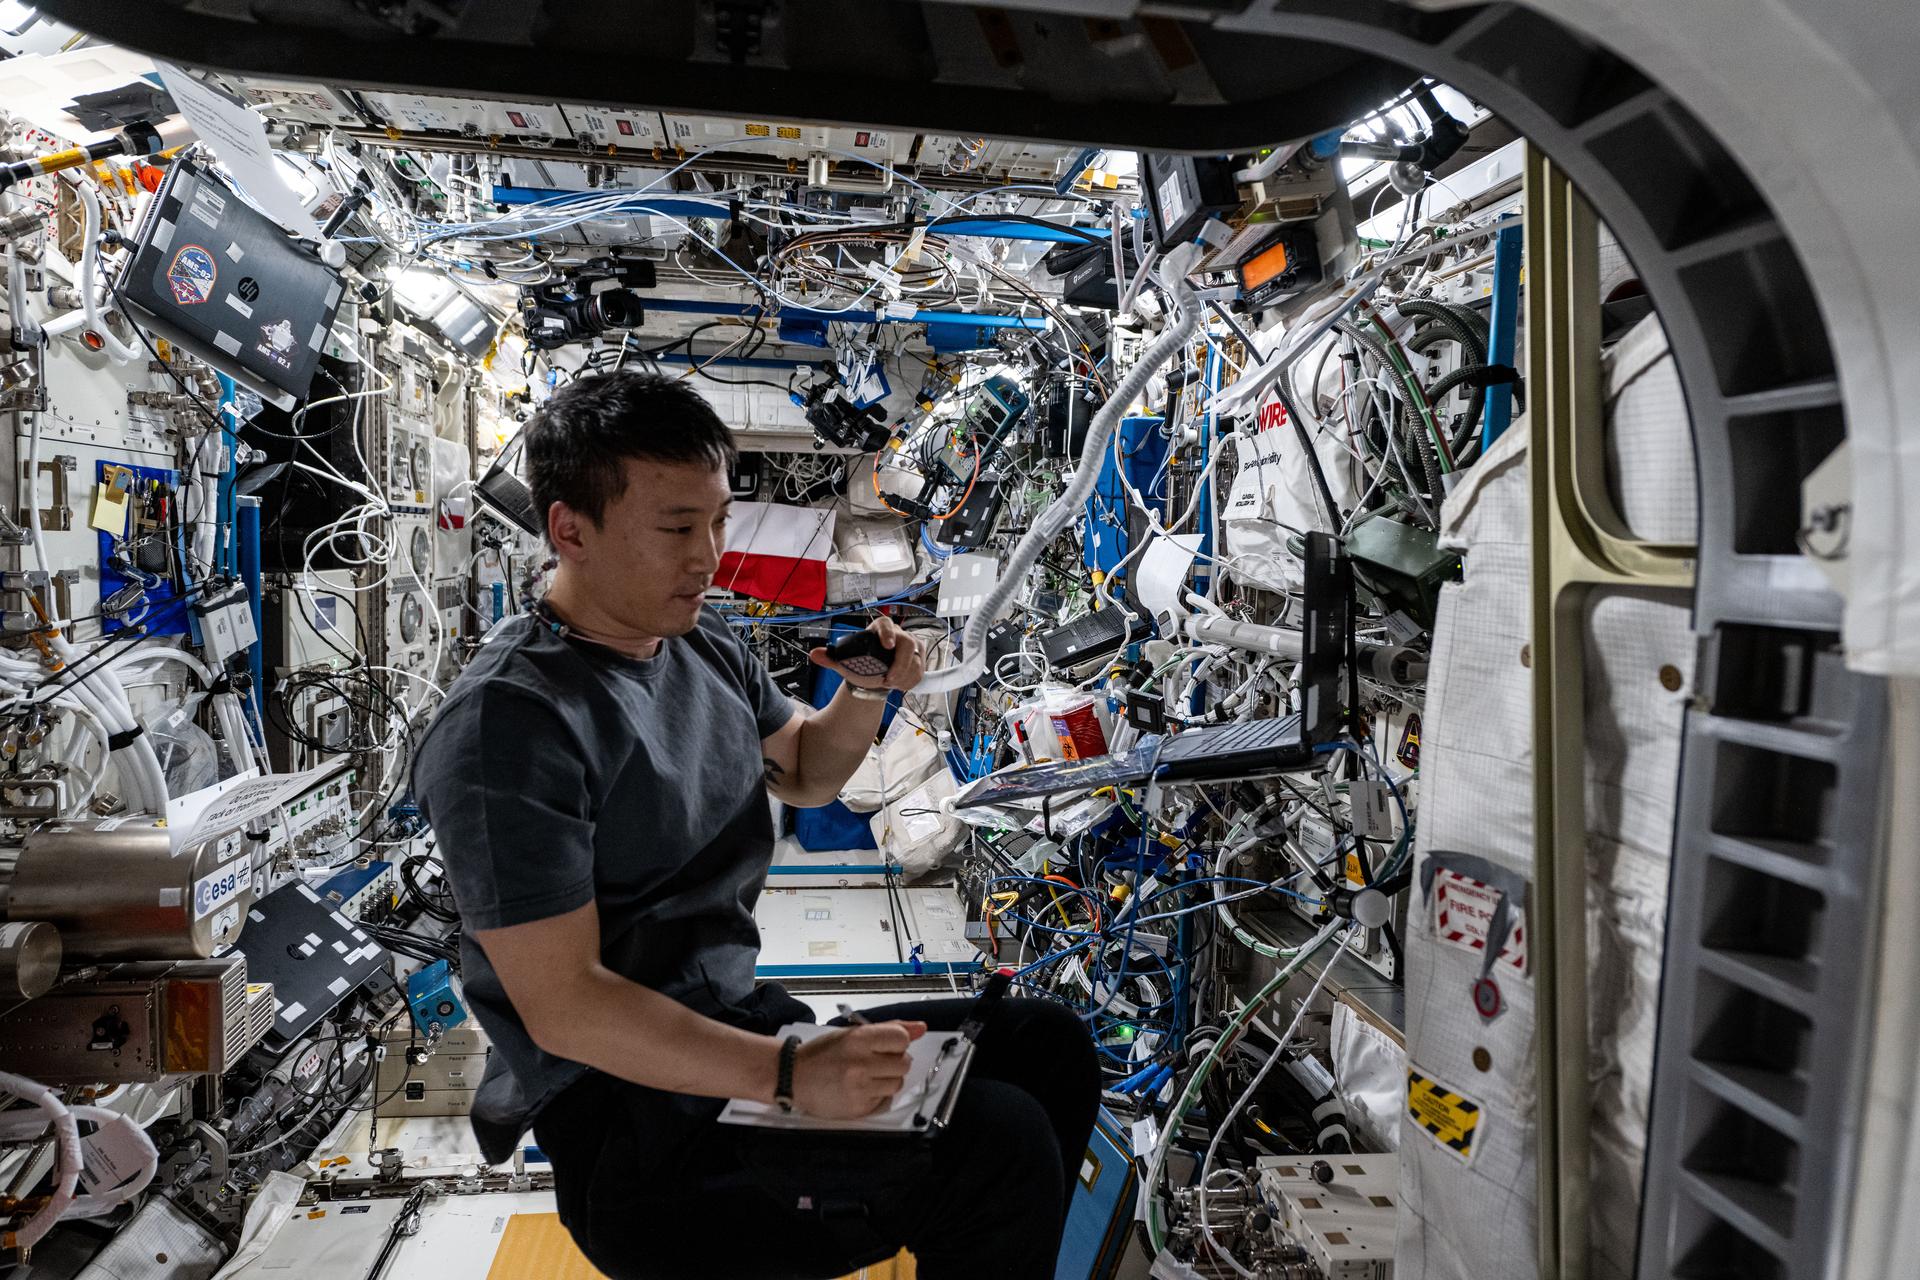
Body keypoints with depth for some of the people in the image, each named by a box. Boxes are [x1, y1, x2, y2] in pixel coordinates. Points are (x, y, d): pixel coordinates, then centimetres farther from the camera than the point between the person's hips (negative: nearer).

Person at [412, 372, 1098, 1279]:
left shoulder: (707, 647, 6)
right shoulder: (508, 723, -20)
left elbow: (805, 775, 22)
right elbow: (562, 1004, -23)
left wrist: (866, 691, 0)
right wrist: (790, 1075, -29)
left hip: (741, 1028, 9)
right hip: (630, 1129, -8)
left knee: (1049, 1046, 3)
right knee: (1000, 1146, -23)